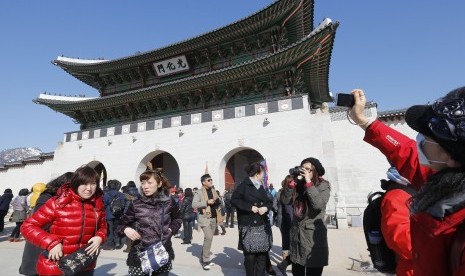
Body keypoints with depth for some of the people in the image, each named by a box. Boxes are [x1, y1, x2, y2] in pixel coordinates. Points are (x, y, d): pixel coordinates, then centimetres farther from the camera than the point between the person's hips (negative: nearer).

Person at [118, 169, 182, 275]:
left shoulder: (168, 201, -5)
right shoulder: (136, 204, -7)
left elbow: (177, 219, 12)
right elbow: (122, 223, 4)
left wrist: (172, 229, -4)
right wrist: (126, 229, -16)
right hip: (140, 254, -1)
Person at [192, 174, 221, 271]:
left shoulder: (213, 191, 10)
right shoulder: (199, 192, -9)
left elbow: (217, 202, 23)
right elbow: (194, 204, -20)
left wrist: (218, 202, -1)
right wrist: (207, 202, -24)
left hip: (213, 218, 7)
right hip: (205, 218, -7)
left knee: (208, 238, 15)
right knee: (208, 237, -17)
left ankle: (203, 258, 31)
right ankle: (205, 261, -2)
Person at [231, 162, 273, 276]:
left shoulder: (261, 187, 15)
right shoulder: (244, 185, -8)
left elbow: (269, 201, 18)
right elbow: (234, 200, -13)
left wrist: (266, 207, -5)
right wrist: (250, 207, -16)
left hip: (262, 225, 6)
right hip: (248, 226, -6)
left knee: (262, 254, 7)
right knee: (250, 256, 2)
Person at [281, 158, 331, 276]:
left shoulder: (323, 185, -7)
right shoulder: (298, 184, 4)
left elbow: (319, 204, -23)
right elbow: (285, 200, -4)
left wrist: (308, 182, -21)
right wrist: (292, 181, -11)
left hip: (314, 233, -4)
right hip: (296, 232, 5)